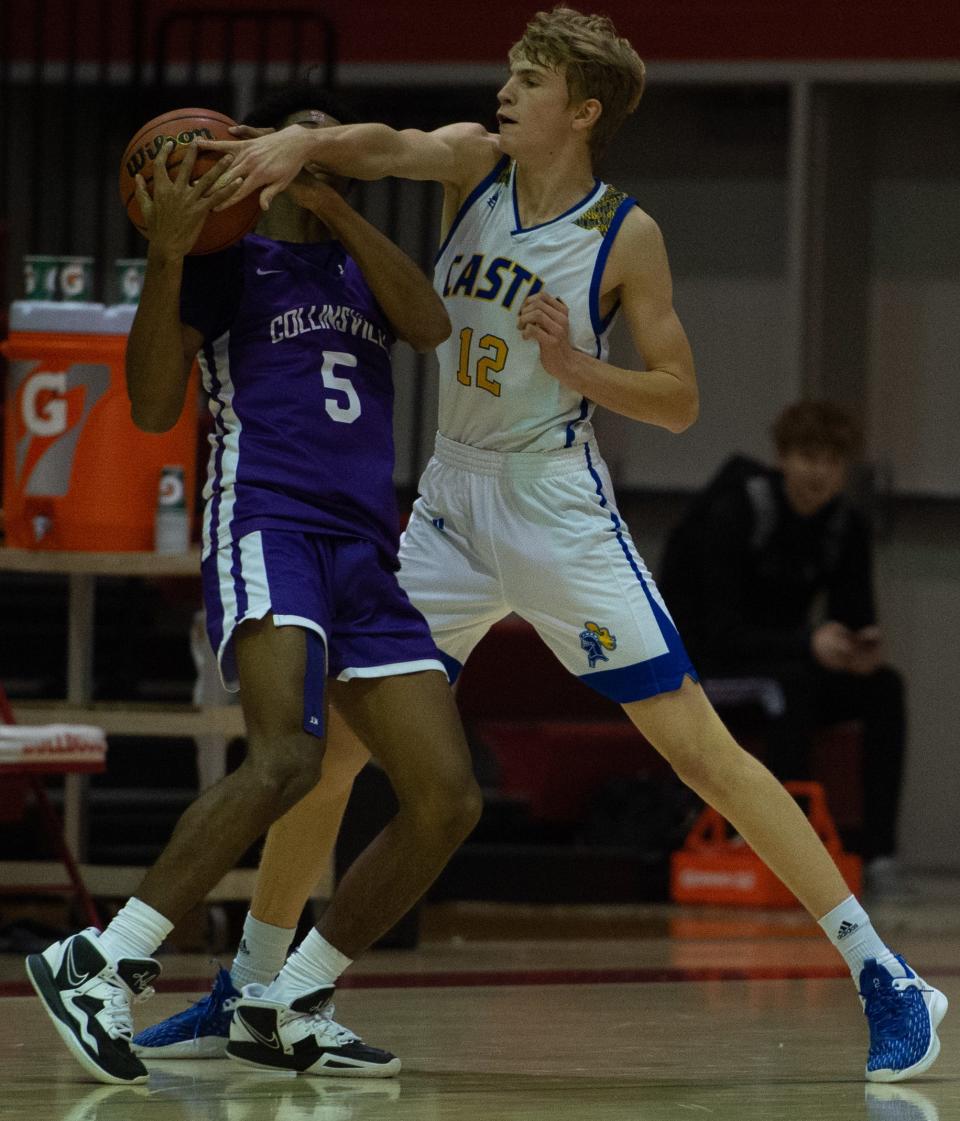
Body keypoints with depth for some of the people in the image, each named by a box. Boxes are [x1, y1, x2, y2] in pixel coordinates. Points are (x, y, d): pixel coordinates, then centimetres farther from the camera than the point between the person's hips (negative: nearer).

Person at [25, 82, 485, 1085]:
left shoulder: (361, 267, 24)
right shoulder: (224, 260, 9)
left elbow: (431, 324, 2)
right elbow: (153, 408, -1)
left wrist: (332, 203, -6)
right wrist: (166, 254, -11)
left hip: (364, 552, 7)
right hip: (264, 524, -7)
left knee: (447, 799, -3)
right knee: (286, 758, -31)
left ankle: (286, 1011, 5)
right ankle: (99, 966, -28)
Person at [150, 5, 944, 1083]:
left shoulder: (625, 237, -10)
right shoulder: (474, 162, 0)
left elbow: (678, 401, -7)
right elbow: (389, 146, -21)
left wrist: (575, 365, -24)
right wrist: (297, 142, -41)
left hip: (557, 508, -5)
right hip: (451, 500, 5)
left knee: (697, 743, -9)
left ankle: (886, 980, -6)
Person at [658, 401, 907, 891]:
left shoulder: (848, 527, -1)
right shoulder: (734, 515, -20)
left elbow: (855, 620, -1)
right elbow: (723, 634, -26)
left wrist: (863, 650, -28)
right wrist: (808, 644, -41)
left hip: (778, 663, 6)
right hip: (702, 667, -6)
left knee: (884, 686, -19)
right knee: (791, 684, -36)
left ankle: (878, 851, -26)